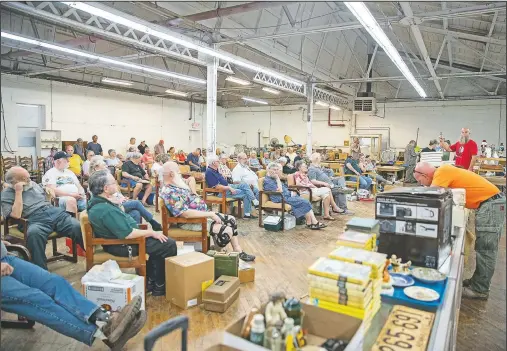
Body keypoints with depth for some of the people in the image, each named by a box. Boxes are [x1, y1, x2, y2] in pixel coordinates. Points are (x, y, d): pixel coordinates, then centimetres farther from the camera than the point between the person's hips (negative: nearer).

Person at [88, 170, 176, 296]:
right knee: (169, 245, -7)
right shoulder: (106, 210, -30)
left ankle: (151, 280, 21)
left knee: (159, 242, 17)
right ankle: (160, 286, 8)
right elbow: (128, 234, -30)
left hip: (119, 238, 11)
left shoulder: (97, 202, 3)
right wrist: (152, 233, -19)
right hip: (123, 245, -10)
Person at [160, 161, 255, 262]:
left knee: (231, 220, 9)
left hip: (203, 214, 11)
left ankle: (239, 252, 15)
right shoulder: (169, 192, -24)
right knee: (227, 231, -20)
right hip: (191, 222, -11)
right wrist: (210, 214, -25)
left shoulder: (176, 185, 7)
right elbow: (186, 213, -30)